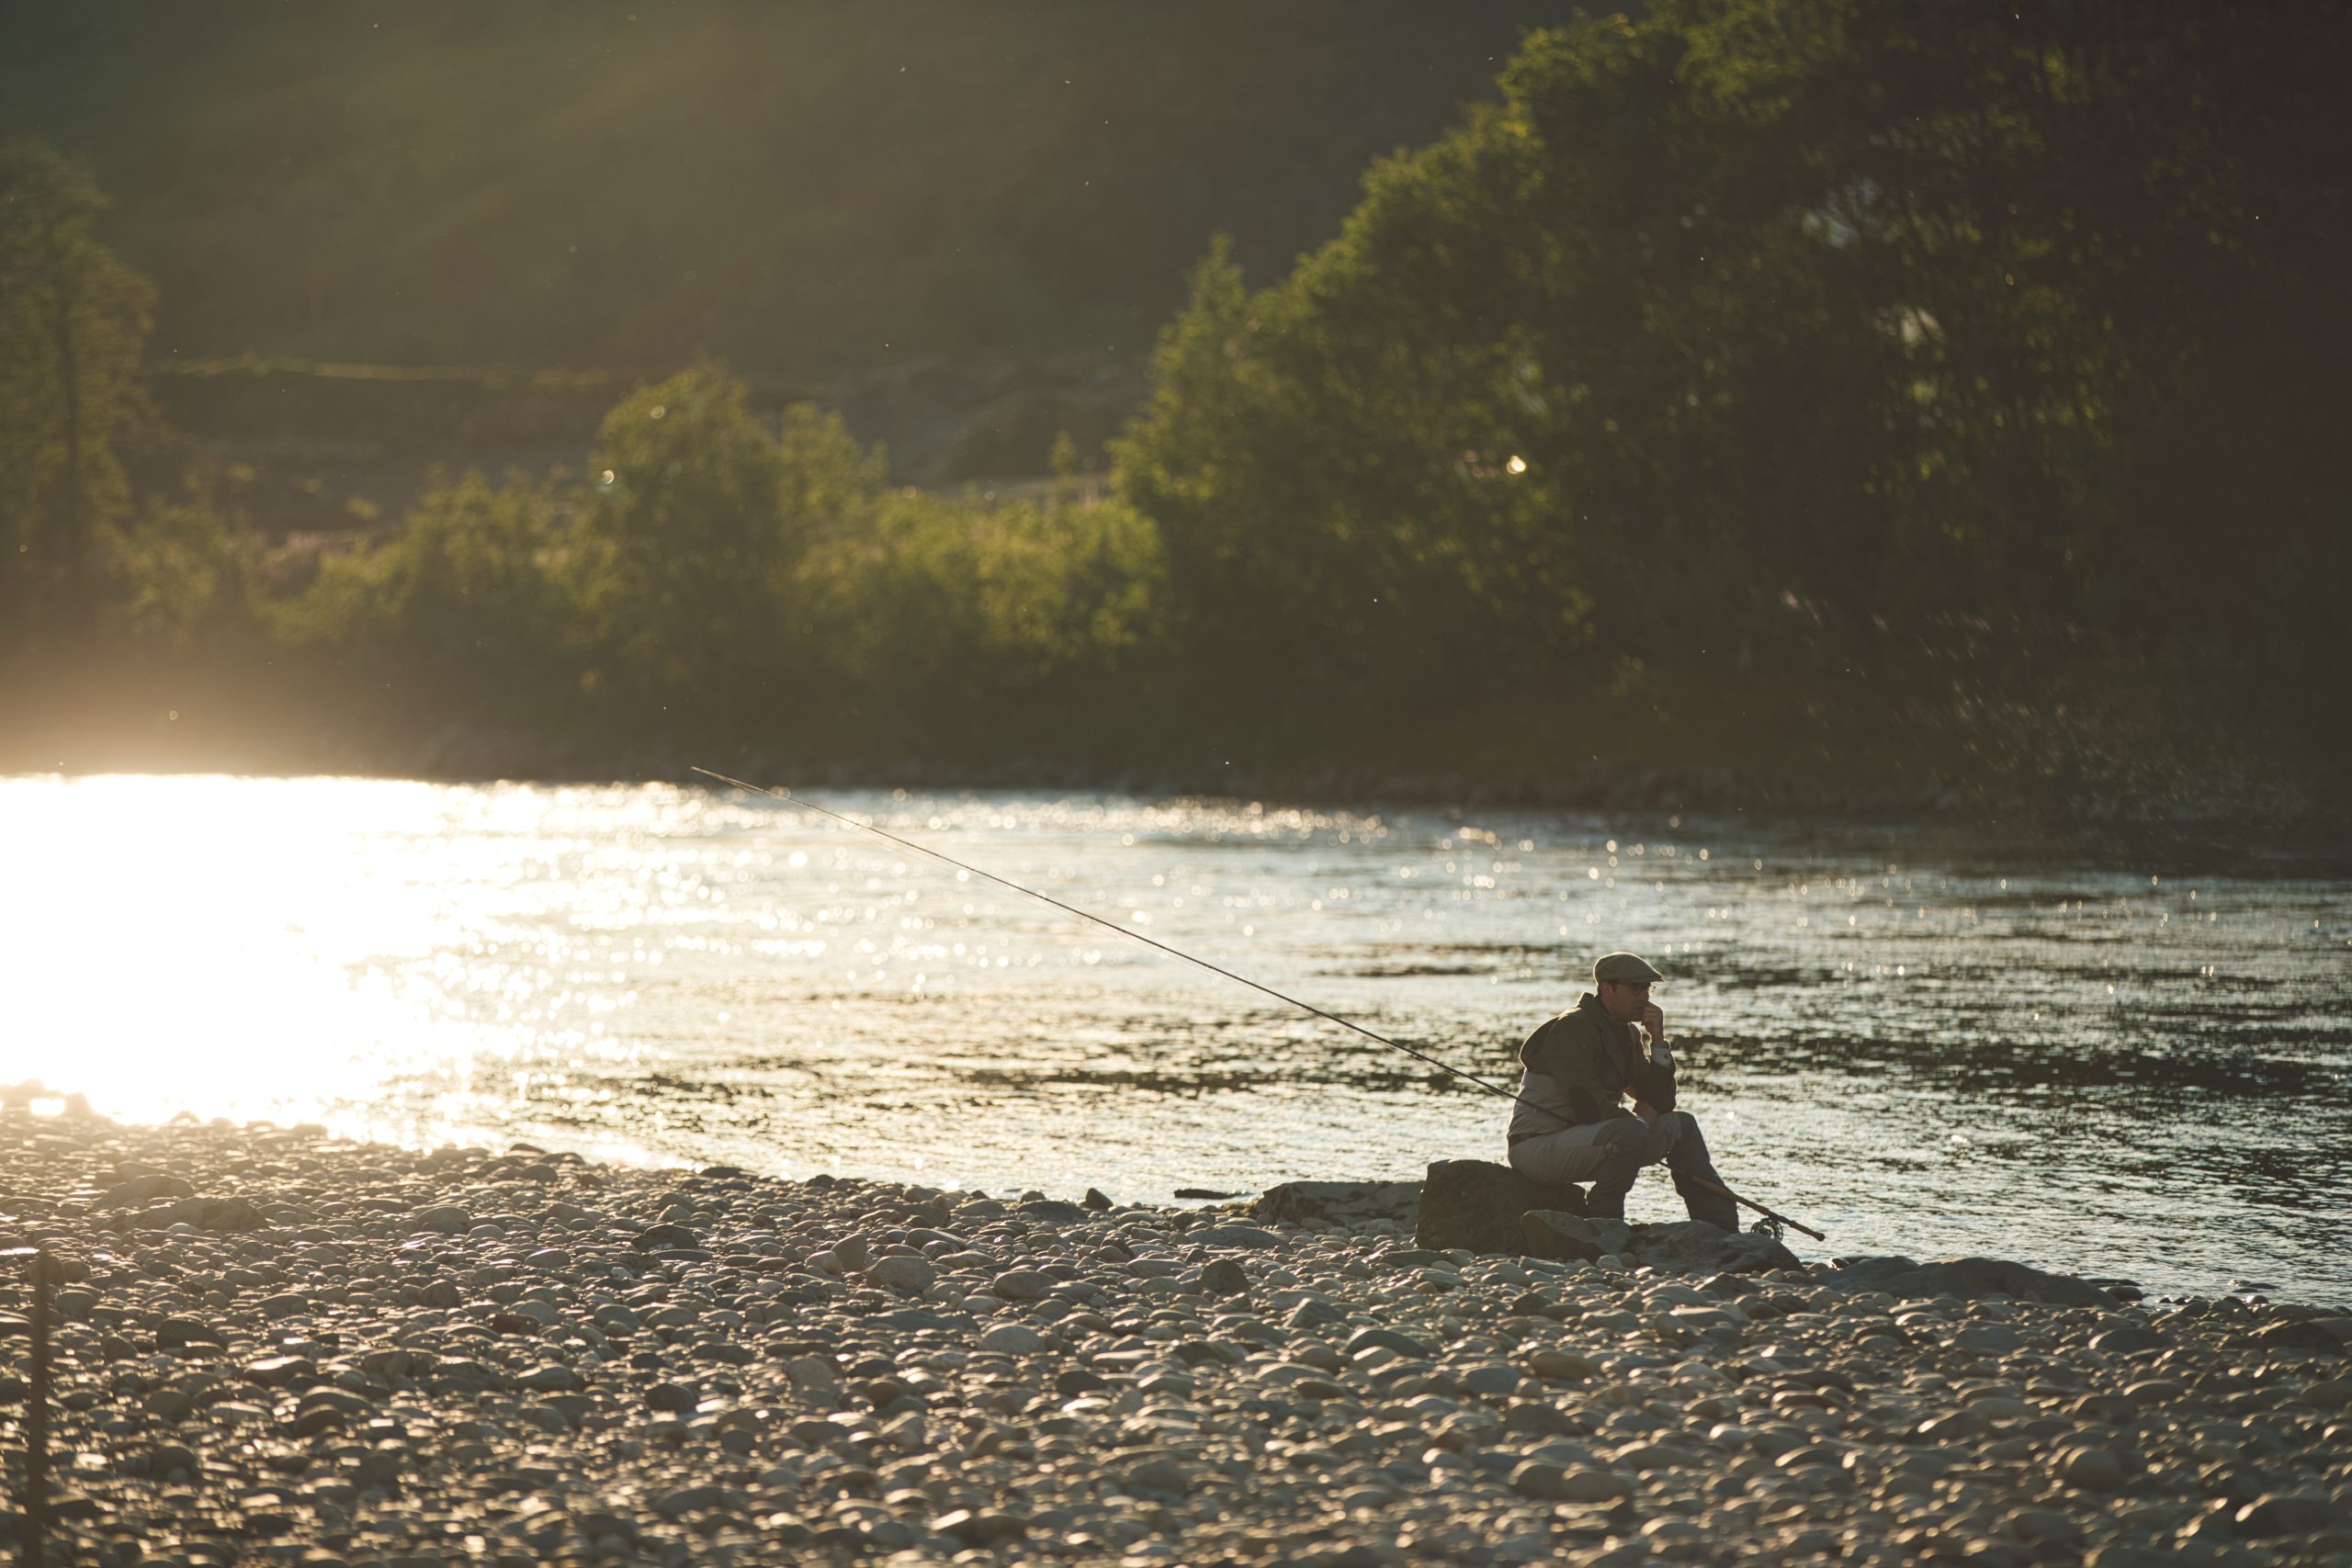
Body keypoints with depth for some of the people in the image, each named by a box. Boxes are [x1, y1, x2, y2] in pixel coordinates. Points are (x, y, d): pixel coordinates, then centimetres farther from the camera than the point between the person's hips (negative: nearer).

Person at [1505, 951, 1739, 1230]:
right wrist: (1637, 1119, -7)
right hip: (1537, 1144, -10)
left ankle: (1724, 1231, 12)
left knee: (1682, 1125, 9)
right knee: (1630, 1132, -34)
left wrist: (1658, 1041, -2)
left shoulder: (1629, 1034, 12)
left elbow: (1661, 1103, 8)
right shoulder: (1573, 1028, -16)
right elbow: (1590, 1106, -24)